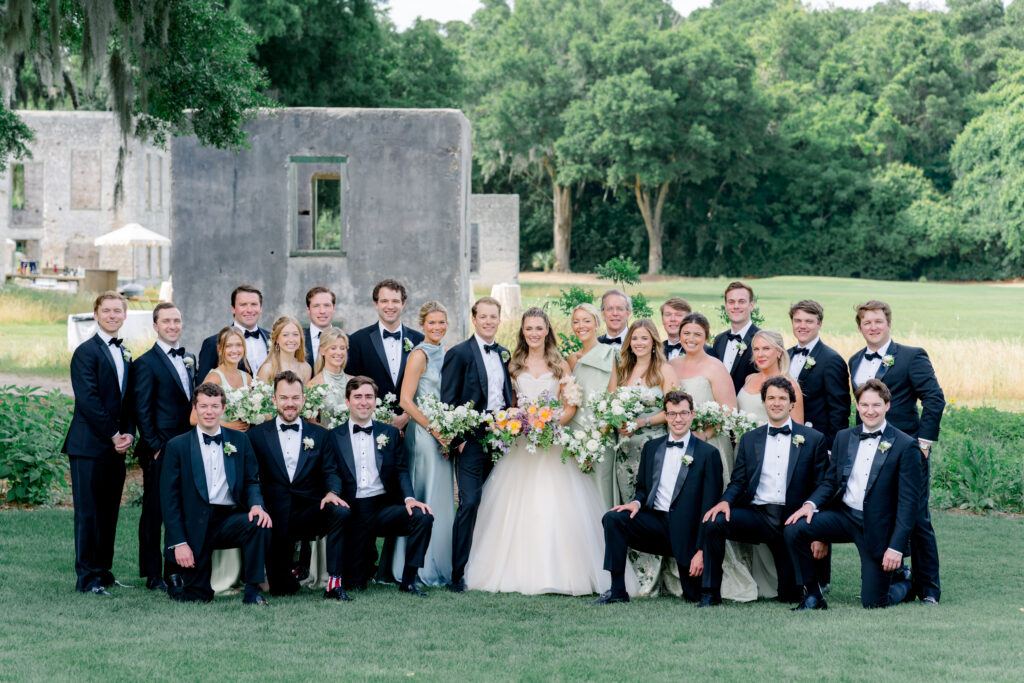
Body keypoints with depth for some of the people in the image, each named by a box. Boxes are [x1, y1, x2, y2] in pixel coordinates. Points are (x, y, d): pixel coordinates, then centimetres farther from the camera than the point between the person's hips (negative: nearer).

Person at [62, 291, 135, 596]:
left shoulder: (124, 354, 17)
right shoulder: (86, 351, -8)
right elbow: (88, 400, -15)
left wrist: (128, 434, 1)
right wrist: (113, 434, -13)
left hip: (115, 446, 7)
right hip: (90, 445, -7)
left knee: (109, 511, 10)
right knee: (89, 512, -4)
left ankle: (103, 572, 16)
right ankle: (86, 577, -1)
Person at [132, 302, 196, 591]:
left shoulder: (190, 359, 15)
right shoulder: (146, 363, -6)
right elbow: (142, 411, -9)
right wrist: (155, 446, -14)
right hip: (160, 452, -6)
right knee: (154, 513, 1)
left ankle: (176, 569, 18)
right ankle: (153, 575, 6)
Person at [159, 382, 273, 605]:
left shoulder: (239, 441, 10)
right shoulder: (177, 446, 2)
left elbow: (252, 480, 11)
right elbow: (169, 499, -1)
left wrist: (256, 505, -14)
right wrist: (179, 543, -9)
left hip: (230, 520, 2)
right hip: (195, 526, -2)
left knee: (259, 523, -30)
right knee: (197, 596, -8)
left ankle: (252, 592, -18)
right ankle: (176, 584, 30)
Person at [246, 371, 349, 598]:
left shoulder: (319, 435, 14)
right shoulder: (257, 435, 9)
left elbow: (330, 472, 6)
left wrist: (332, 492, -18)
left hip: (309, 512, 1)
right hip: (274, 517, -1)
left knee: (340, 512, -33)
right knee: (282, 588, -13)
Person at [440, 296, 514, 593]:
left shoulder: (505, 355, 15)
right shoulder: (459, 354, -3)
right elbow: (448, 401, -6)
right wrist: (456, 440, -11)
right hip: (471, 440, -6)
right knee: (470, 503, -12)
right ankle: (458, 574, -9)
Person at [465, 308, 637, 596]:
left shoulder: (560, 365, 6)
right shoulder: (513, 365, 11)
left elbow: (570, 406, 4)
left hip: (553, 441, -1)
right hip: (519, 441, 2)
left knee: (554, 505, -10)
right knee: (517, 507, -5)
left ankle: (558, 573, -7)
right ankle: (518, 571, -2)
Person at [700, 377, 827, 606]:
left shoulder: (813, 439, 7)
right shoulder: (749, 439, 15)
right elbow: (738, 481, 10)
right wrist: (725, 501, -13)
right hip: (756, 515, 2)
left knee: (791, 596, -7)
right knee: (714, 522, -29)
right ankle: (711, 593, -17)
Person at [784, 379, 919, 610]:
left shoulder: (905, 446, -8)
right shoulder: (844, 437, 8)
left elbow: (909, 501, -9)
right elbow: (830, 481, 13)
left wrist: (897, 547, -16)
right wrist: (811, 503, -10)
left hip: (877, 526, -4)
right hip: (843, 514, 4)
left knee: (873, 601, -8)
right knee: (794, 529, -22)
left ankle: (903, 582, 28)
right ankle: (812, 596, -5)